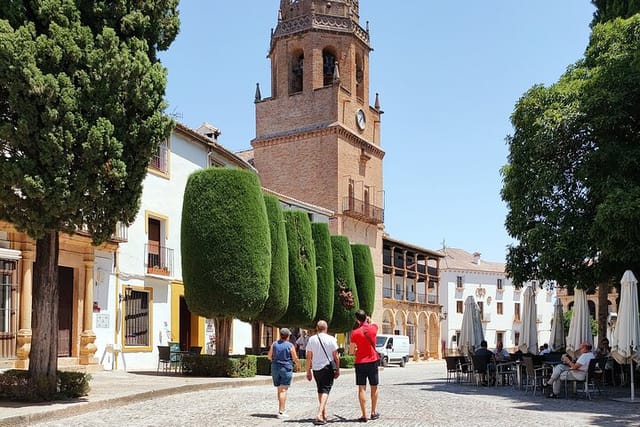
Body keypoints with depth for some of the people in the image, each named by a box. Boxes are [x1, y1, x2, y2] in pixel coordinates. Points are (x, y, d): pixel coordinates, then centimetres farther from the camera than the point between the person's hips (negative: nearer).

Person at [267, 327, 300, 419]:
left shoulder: (274, 344, 2)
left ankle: (281, 409, 23)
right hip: (286, 369, -4)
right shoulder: (290, 346, -8)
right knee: (283, 390, -6)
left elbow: (269, 356, 9)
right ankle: (281, 412, -11)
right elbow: (295, 358, -4)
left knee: (279, 390, 15)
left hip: (275, 369, 4)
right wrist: (298, 365, 16)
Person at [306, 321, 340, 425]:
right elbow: (336, 356, -5)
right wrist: (338, 369, 5)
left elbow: (309, 357, 3)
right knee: (325, 391, -5)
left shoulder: (311, 339, 1)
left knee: (320, 391, 18)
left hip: (316, 369, 3)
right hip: (327, 368, -3)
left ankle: (324, 414, 27)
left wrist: (308, 371, 10)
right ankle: (319, 415, -21)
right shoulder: (331, 339, -6)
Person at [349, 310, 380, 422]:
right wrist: (368, 321, 20)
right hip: (373, 362, 2)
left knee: (362, 388, 0)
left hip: (360, 363, -2)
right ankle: (374, 412, 22)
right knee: (374, 387, 15)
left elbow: (351, 351, -3)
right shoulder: (374, 327, -3)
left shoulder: (355, 333, -10)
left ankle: (364, 415, -4)